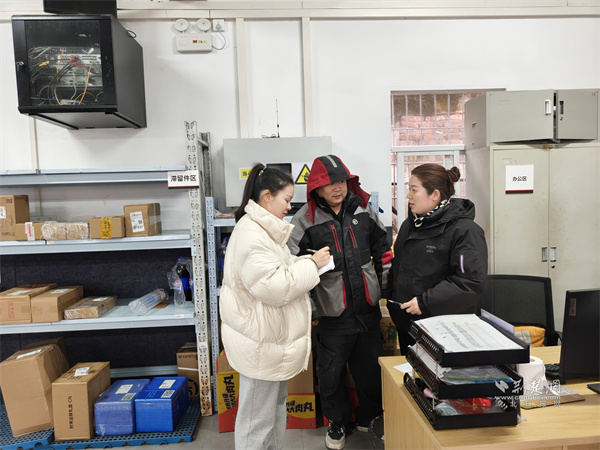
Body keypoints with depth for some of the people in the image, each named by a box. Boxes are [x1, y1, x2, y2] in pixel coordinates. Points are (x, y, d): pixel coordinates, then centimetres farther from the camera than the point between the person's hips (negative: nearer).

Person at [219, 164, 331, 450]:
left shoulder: (266, 229, 12)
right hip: (261, 342, -11)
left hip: (271, 337, 11)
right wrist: (311, 264, -18)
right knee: (257, 419, 6)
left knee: (276, 406, 23)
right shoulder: (250, 234, -23)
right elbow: (272, 286, -28)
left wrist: (308, 263, 8)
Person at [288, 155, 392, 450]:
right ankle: (338, 423, 37)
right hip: (333, 313, -3)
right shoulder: (305, 219, -11)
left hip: (368, 307, 4)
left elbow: (382, 245, 14)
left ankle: (369, 418, 45)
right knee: (332, 373, 10)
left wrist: (387, 281, 14)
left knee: (371, 367, 19)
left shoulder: (363, 209, 2)